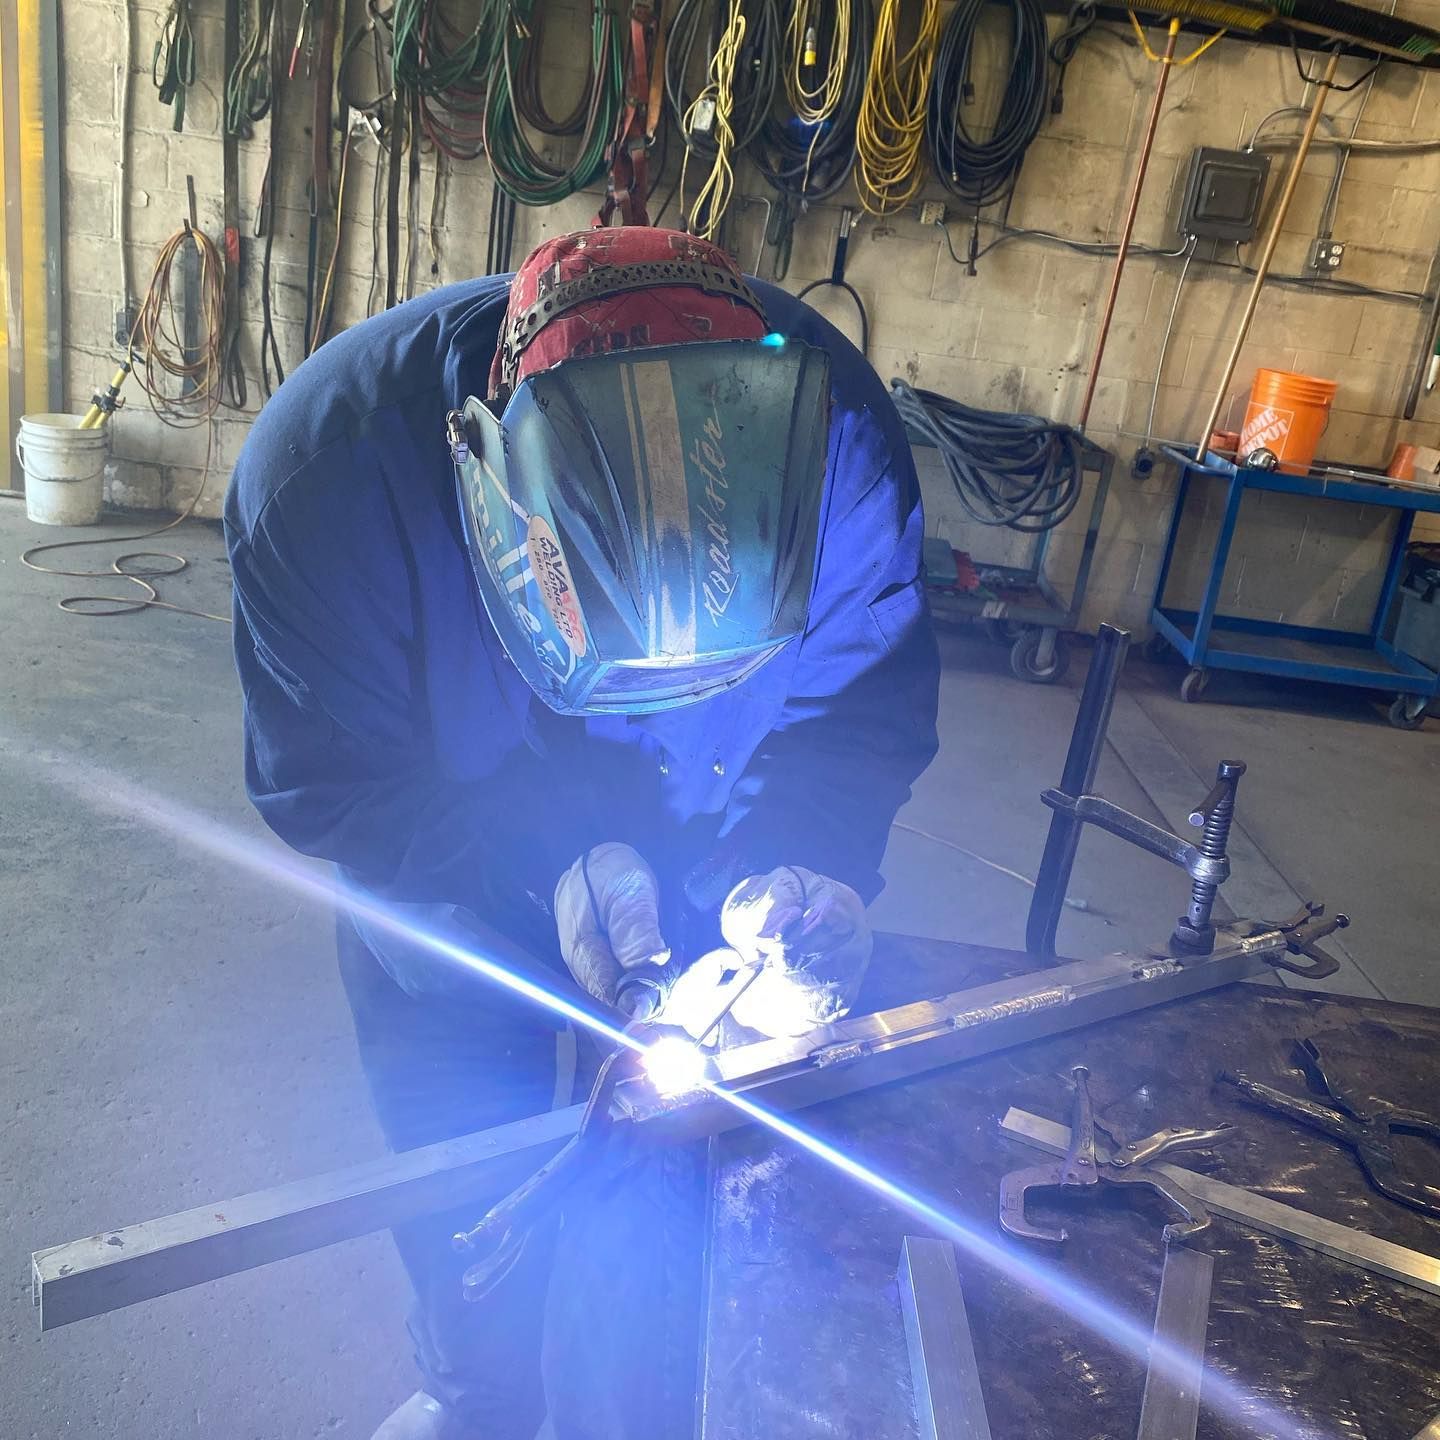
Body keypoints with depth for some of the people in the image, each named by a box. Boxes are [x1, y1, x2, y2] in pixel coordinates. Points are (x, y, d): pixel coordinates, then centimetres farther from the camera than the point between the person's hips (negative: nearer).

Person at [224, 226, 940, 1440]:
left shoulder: (835, 428, -31)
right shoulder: (324, 466, -35)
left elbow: (868, 699, -18)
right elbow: (328, 784, -25)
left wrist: (800, 862, -37)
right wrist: (551, 857, -38)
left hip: (699, 854, 1)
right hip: (445, 874, 0)